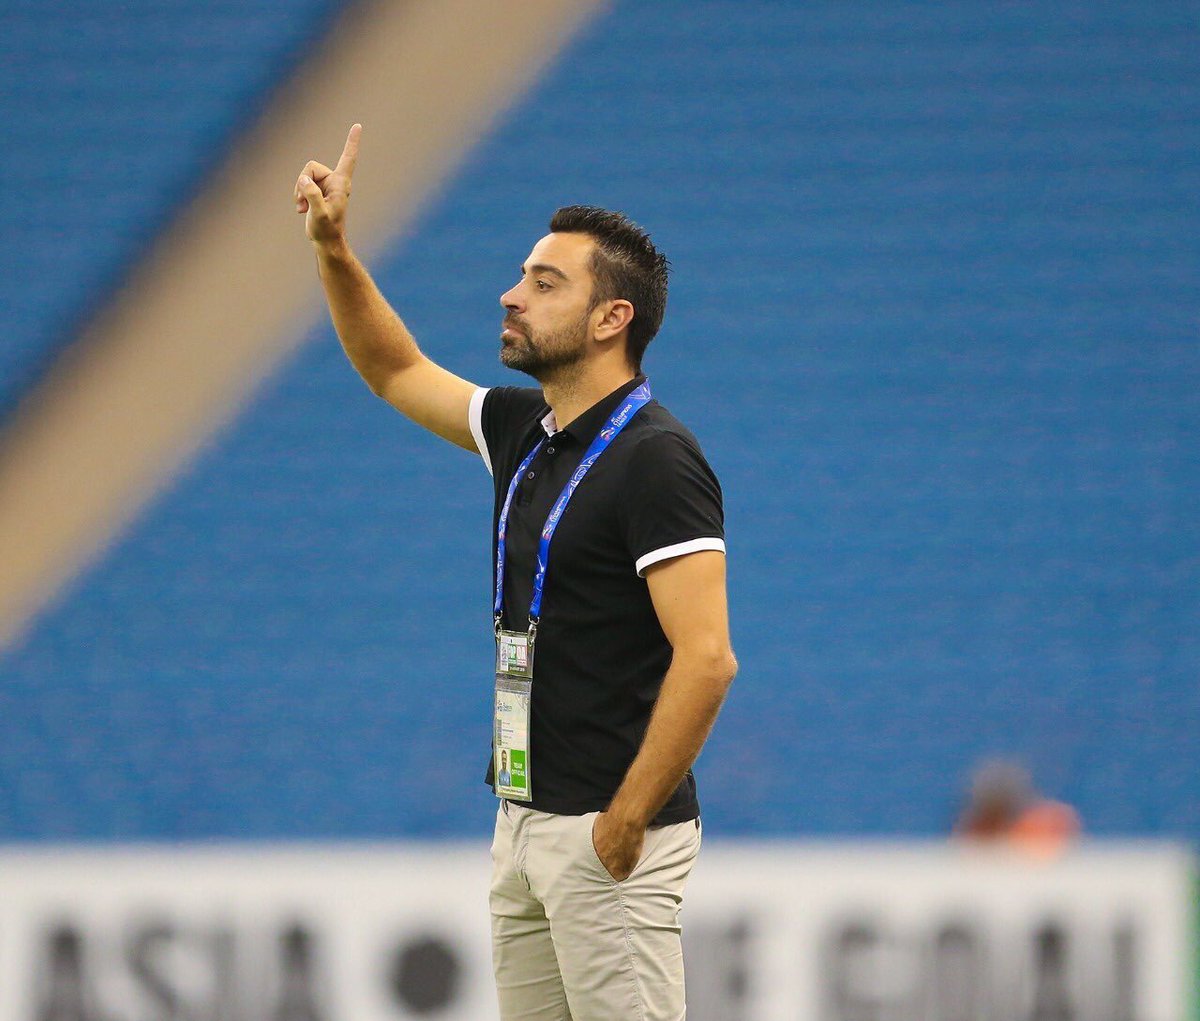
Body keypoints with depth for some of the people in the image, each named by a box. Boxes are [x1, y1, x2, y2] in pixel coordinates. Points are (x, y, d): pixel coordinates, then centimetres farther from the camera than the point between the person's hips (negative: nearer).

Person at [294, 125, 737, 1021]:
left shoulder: (656, 459, -15)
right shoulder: (523, 431, 12)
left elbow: (707, 656, -22)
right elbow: (398, 372, 28)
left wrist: (626, 821, -21)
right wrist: (334, 249, 14)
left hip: (609, 837, -9)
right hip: (523, 820, 9)